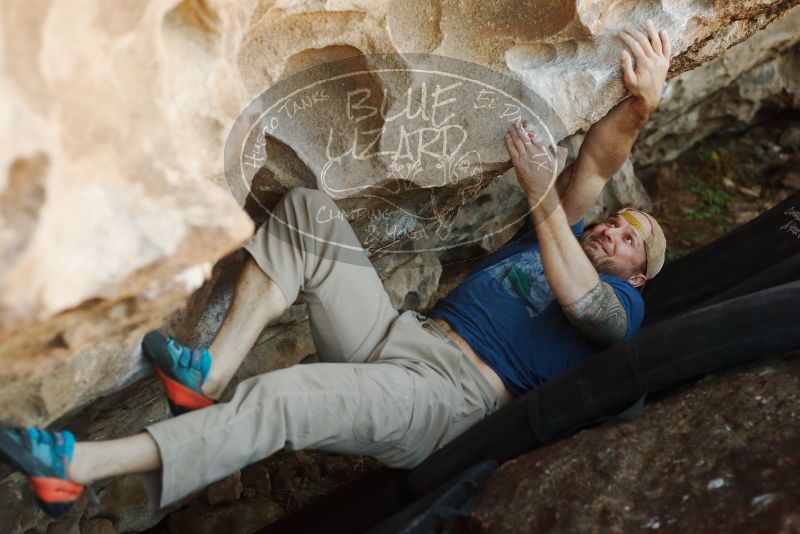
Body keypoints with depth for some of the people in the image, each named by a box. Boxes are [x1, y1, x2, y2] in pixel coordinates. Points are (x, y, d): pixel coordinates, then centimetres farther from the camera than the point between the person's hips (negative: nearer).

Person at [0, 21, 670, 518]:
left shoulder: (621, 306, 11)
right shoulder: (556, 237, 29)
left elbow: (579, 298, -13)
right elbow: (591, 172, 13)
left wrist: (542, 192, -10)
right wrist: (638, 105, -5)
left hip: (455, 393, -7)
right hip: (399, 334, 7)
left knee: (291, 396, -34)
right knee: (308, 210, -11)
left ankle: (78, 466, -32)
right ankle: (211, 375, -23)